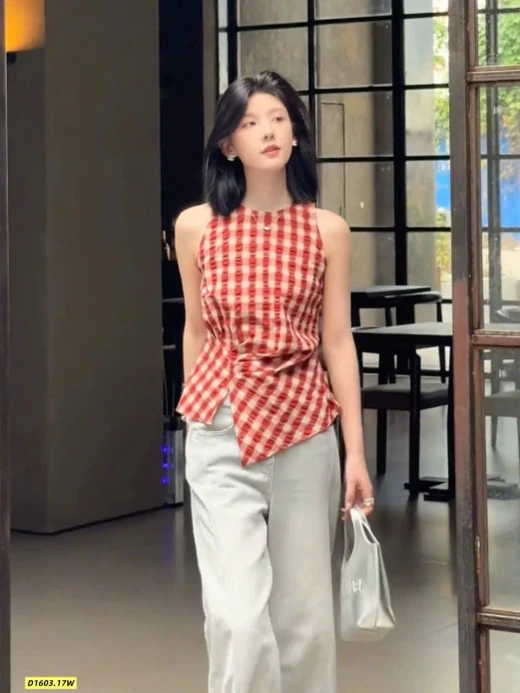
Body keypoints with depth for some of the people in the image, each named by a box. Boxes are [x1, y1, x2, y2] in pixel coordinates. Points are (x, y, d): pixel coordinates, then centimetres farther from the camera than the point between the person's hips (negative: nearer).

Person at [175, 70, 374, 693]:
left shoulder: (327, 231, 1)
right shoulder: (196, 226, 1)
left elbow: (337, 341, 2)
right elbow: (195, 331, 11)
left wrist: (356, 451, 0)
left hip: (304, 430, 1)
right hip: (222, 431, -1)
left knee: (304, 610, 8)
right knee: (238, 616, -12)